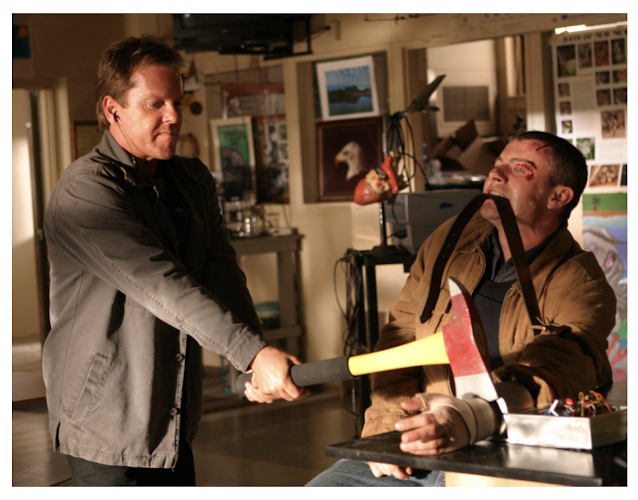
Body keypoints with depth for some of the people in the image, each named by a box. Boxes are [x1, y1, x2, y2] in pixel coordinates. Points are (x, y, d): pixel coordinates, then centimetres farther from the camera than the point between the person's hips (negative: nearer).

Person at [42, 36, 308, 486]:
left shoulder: (194, 180, 10)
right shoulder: (85, 191, -17)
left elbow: (223, 275, -2)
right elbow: (162, 286, -27)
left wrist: (257, 366, -18)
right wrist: (254, 353, -34)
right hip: (106, 427, -7)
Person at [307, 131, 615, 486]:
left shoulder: (582, 284, -5)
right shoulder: (450, 241, 13)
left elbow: (549, 376, -22)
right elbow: (401, 335, 13)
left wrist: (472, 420, -42)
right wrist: (386, 424, -4)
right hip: (414, 459, 5)